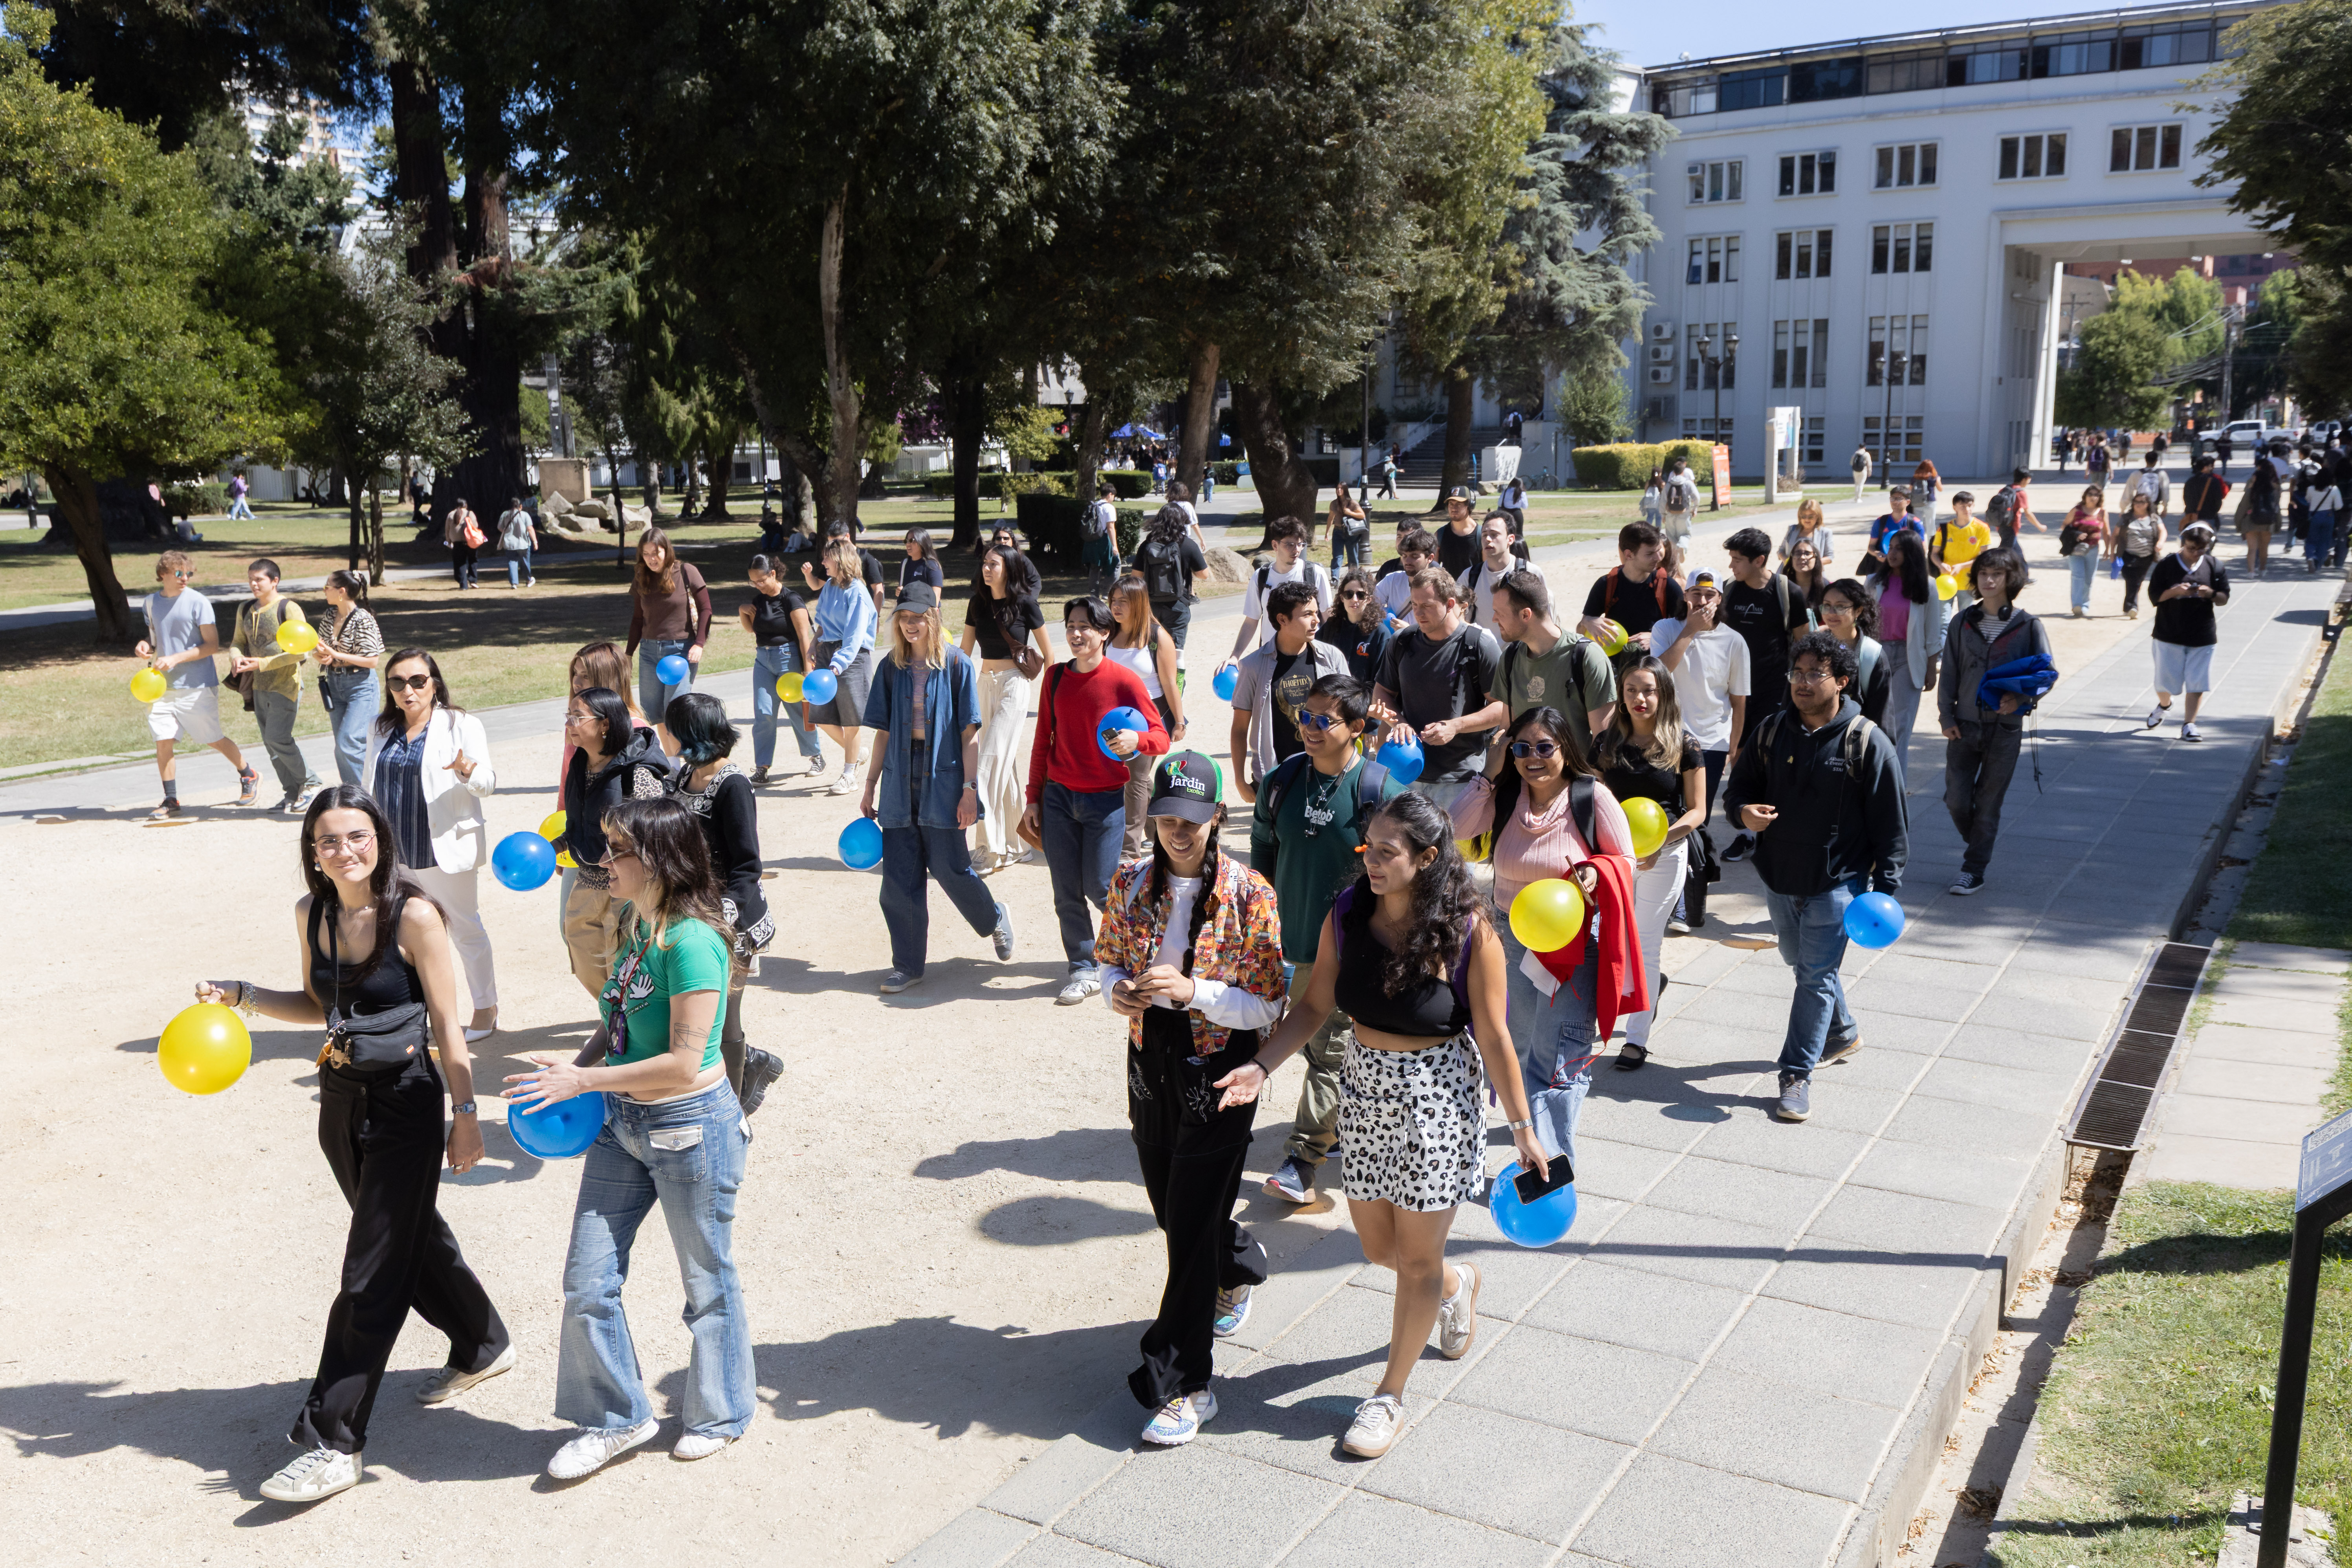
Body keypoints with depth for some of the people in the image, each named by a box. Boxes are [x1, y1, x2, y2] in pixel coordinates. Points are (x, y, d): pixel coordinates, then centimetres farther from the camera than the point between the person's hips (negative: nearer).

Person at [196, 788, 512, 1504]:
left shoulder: (414, 916, -17)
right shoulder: (311, 913, 2)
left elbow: (447, 1024, -13)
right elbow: (318, 1005, 15)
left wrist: (465, 1113, -12)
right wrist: (242, 996, 2)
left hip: (405, 1102, -7)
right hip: (343, 1097, 7)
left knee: (372, 1274, -3)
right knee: (411, 1234, 22)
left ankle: (334, 1441, 4)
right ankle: (483, 1346, 44)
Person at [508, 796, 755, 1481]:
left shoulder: (691, 942, -24)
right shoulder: (636, 927, 3)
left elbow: (684, 1063, -26)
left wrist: (582, 1081, -21)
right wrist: (574, 1067, -4)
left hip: (692, 1127, -8)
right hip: (622, 1122, 8)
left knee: (707, 1280, 12)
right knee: (587, 1281, 10)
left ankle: (720, 1412, 34)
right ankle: (616, 1417, 30)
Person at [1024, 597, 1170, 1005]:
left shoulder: (1123, 680, -8)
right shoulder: (1056, 677, 5)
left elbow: (1161, 737, -8)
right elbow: (1043, 741, 12)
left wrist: (1136, 740, -31)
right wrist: (1034, 799, 10)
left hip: (1106, 801, -4)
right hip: (1058, 798, 4)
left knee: (1099, 888, -4)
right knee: (1067, 893, 3)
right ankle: (1083, 969, 17)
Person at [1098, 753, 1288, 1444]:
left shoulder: (1249, 895, -15)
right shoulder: (1131, 886, -2)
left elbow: (1269, 1007, -13)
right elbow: (1111, 960, 10)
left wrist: (1193, 991, -27)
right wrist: (1118, 990, -14)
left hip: (1220, 1073, -5)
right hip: (1151, 1061, 5)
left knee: (1192, 1228, -4)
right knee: (1172, 1209, 20)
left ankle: (1185, 1387, 9)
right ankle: (1240, 1265, 53)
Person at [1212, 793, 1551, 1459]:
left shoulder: (1469, 934, -18)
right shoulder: (1347, 915, -7)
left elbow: (1493, 1038, -11)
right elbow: (1314, 1006, 1)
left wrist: (1523, 1130, -5)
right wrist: (1261, 1066, -13)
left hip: (1436, 1100, -4)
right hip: (1365, 1092, 5)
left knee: (1418, 1257, 8)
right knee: (1377, 1246, 18)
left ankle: (1391, 1393, 28)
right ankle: (1457, 1286, 52)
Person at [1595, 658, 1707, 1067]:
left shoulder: (1683, 746, -7)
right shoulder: (1608, 743, 2)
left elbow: (1696, 811, -5)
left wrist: (1661, 840, -21)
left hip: (1665, 854, -4)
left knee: (1645, 945, 2)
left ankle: (1637, 1039, 13)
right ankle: (1652, 984, 43)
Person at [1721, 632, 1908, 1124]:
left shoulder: (1867, 742, -12)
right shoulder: (1772, 732, 1)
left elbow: (1890, 822, -9)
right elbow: (1738, 785, 11)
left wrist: (1885, 888, -12)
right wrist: (1743, 811, -14)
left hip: (1836, 884, -6)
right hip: (1779, 879, 6)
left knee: (1816, 976, -3)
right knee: (1803, 965, 22)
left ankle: (1797, 1075, 5)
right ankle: (1843, 1033, 47)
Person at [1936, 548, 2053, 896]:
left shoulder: (2028, 626, -3)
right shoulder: (1963, 623, 4)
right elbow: (1949, 674, 5)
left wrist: (2021, 698, -23)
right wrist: (1947, 717, -2)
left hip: (2005, 727, -2)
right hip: (1964, 725, 2)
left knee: (1988, 802, 4)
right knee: (1956, 798, 0)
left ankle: (1974, 871, 13)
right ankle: (1977, 844, 30)